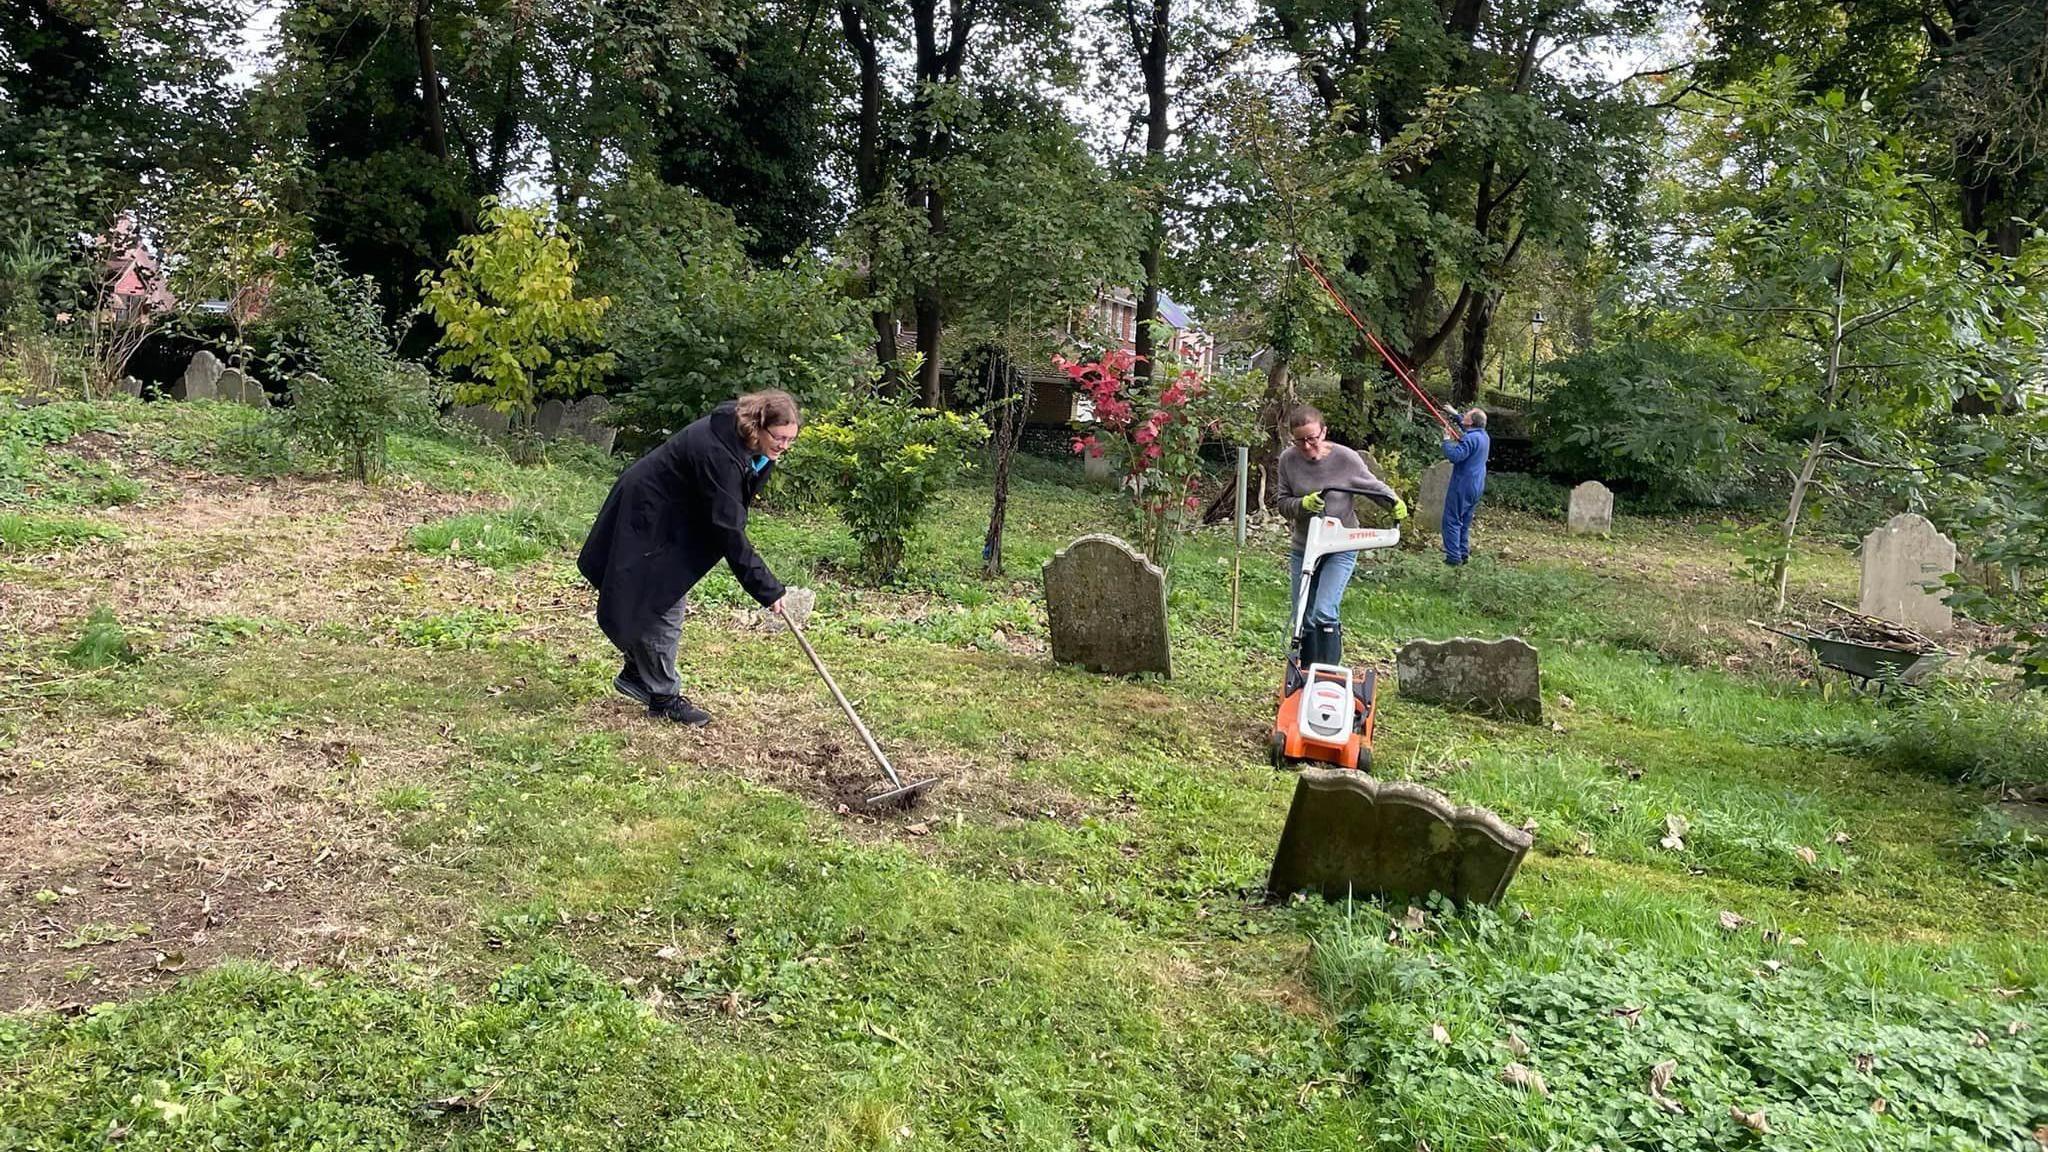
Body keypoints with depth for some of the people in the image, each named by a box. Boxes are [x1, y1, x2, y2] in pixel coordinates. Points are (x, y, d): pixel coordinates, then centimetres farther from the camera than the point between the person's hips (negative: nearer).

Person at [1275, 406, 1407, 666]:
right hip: (1303, 549, 4)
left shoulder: (1346, 458, -13)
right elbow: (1283, 504, -2)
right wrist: (1303, 504, -23)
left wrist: (1394, 502, -15)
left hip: (1341, 549, -3)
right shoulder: (1288, 459, -7)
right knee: (1302, 620, 8)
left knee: (1324, 614, -18)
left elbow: (1373, 486, 3)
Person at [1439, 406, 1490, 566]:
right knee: (1465, 522, 17)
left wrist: (1446, 440, -15)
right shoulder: (1483, 436, 11)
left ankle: (1453, 557, -9)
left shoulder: (1471, 439, -19)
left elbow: (1454, 456, -27)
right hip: (1477, 486, 9)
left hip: (1463, 486, -9)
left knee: (1452, 521, -6)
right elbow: (1466, 425, 32)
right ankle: (1464, 554, 18)